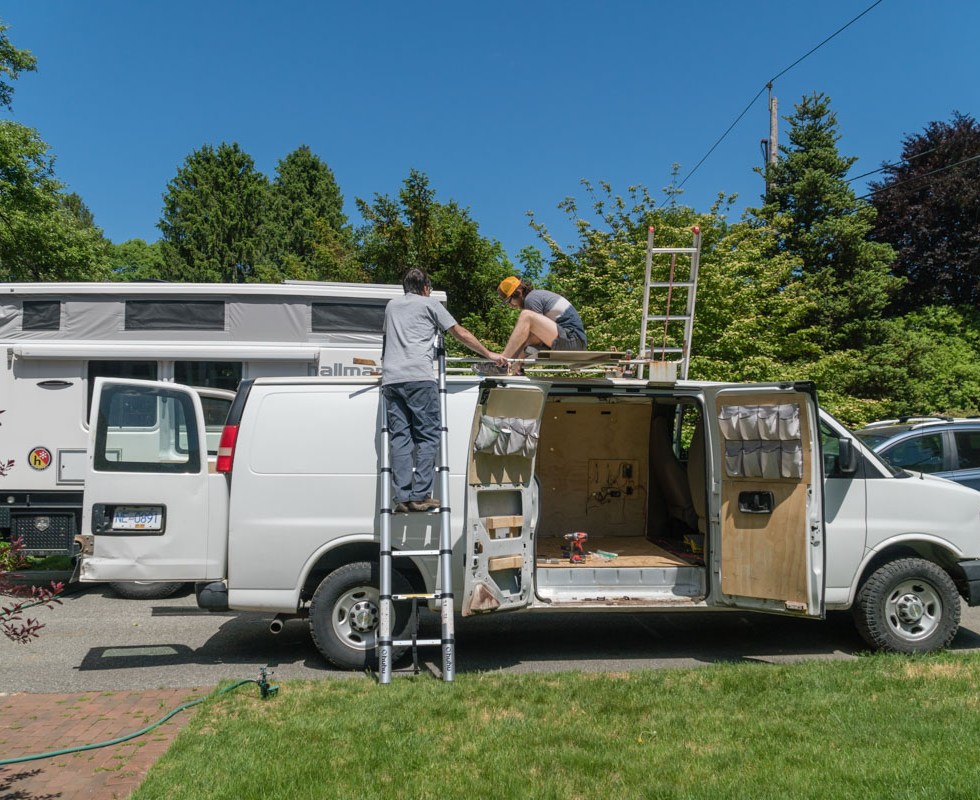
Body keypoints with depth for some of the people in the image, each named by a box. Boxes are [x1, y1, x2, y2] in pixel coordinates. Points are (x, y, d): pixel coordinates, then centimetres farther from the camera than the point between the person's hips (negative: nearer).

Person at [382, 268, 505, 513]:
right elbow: (461, 333, 13)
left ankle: (402, 498, -4)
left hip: (391, 379, 5)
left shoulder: (392, 305, 27)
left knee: (400, 438, 3)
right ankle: (420, 496, -8)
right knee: (427, 437, -1)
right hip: (419, 377, -5)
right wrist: (489, 354, 21)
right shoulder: (429, 304, 12)